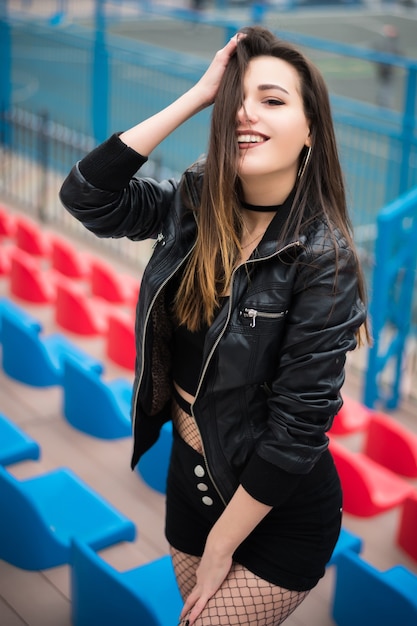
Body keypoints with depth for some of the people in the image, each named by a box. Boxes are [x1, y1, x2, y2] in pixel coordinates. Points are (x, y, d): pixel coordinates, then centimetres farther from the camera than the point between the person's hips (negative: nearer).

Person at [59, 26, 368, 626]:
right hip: (190, 475, 6)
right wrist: (197, 96, -19)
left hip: (278, 509, -6)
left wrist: (220, 547, -13)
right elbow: (86, 195, -16)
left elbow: (298, 426, -21)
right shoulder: (196, 202, -5)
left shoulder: (323, 259, -22)